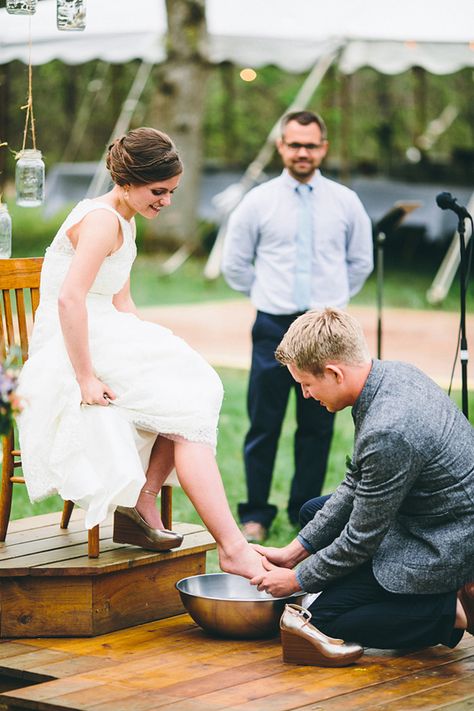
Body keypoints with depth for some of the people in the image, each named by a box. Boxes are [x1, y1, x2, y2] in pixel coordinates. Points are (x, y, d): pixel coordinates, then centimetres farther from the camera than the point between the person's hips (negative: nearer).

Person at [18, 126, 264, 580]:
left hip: (104, 341, 10)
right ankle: (232, 548, -22)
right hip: (75, 353, -10)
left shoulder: (124, 222, 17)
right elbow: (69, 299, -26)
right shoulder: (102, 219, -14)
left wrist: (154, 352, 7)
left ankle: (141, 506, -2)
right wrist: (86, 378, -26)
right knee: (189, 415, -16)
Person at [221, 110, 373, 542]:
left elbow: (361, 261, 18)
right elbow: (235, 263, 11)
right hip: (274, 327, -1)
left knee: (318, 426, 6)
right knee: (263, 424, -1)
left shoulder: (345, 202, 5)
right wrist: (266, 296, 10)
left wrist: (335, 298, 13)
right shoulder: (258, 202, 1)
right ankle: (256, 515, 9)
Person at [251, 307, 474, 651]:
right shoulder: (393, 373, -4)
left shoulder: (387, 434, -34)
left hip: (443, 549, -9)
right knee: (313, 512, 20)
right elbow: (355, 485, 7)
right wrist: (293, 552, 7)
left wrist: (296, 579, -4)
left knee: (325, 618, -3)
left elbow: (361, 541, -20)